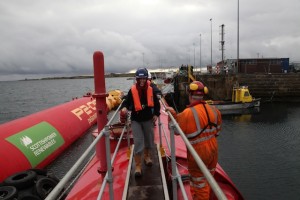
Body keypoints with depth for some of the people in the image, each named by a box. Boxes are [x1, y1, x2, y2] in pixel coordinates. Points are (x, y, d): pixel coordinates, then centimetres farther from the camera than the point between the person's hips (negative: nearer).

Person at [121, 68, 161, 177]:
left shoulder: (151, 90, -4)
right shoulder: (132, 90, -10)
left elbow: (156, 103, 6)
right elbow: (127, 102, -4)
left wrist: (156, 114, -3)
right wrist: (124, 107, -25)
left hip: (148, 119, 3)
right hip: (136, 120, -3)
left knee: (149, 139, 19)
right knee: (138, 142, -6)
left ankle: (147, 156, 45)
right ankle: (138, 166, 6)